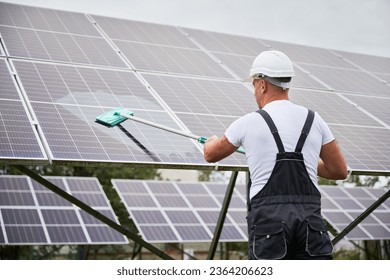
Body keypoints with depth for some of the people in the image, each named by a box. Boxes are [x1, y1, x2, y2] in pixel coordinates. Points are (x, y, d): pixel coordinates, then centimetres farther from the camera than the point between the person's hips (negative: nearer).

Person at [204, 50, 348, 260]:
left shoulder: (249, 122, 4)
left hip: (268, 214, -2)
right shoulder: (314, 120, 11)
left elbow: (211, 155, 22)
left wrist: (211, 141, 47)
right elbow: (340, 171, 18)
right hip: (309, 215, 3)